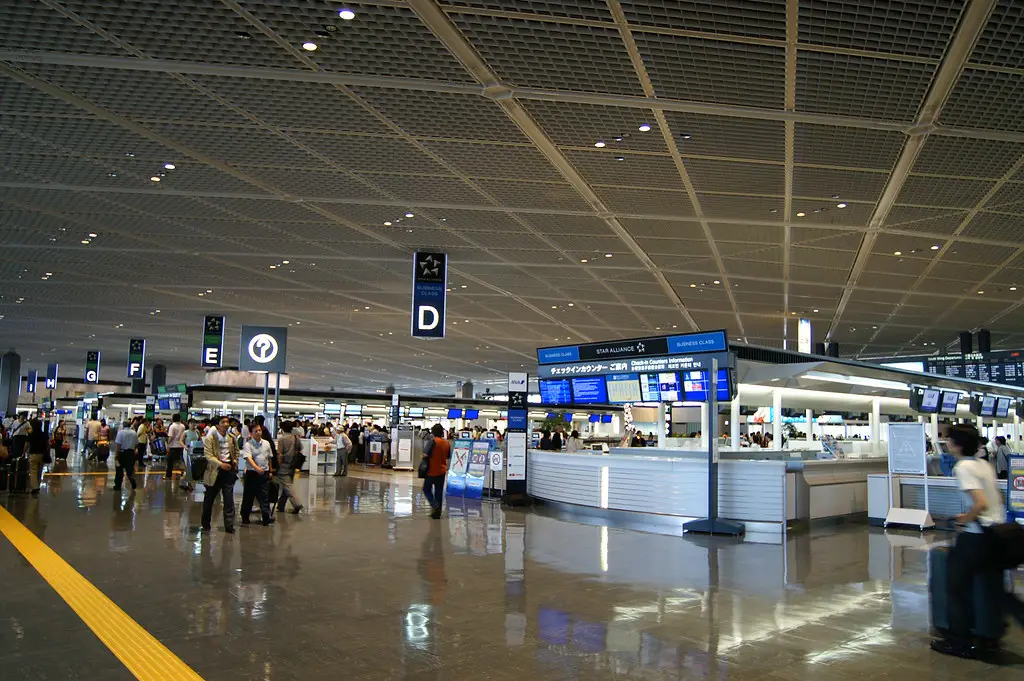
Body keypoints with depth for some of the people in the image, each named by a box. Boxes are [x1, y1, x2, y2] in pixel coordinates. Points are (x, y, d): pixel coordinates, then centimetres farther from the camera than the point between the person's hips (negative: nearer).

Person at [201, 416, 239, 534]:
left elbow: (236, 452, 24)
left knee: (229, 499, -2)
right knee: (209, 499, 10)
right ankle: (205, 525, 26)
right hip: (215, 470, -2)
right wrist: (220, 464, -27)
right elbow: (208, 455, -15)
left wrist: (235, 462, 7)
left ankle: (229, 526, 2)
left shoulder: (232, 438, 8)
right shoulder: (210, 438, -6)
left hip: (229, 469, 2)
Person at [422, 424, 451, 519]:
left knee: (426, 489, 11)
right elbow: (448, 457, 11)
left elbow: (425, 454, -21)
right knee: (439, 492, 11)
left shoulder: (432, 441, -15)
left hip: (431, 470, -5)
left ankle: (435, 505, -11)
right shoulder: (447, 443, 3)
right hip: (442, 471, 5)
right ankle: (437, 513, 13)